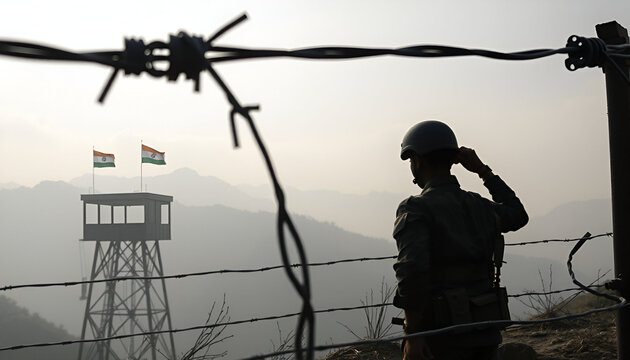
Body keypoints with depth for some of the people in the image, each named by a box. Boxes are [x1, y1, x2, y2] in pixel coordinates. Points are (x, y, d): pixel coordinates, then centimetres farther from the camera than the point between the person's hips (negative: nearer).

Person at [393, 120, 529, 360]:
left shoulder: (415, 210, -11)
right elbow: (518, 215, 32)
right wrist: (484, 171, 27)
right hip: (485, 332, 6)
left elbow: (412, 270, -25)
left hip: (443, 336, -6)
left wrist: (413, 335, -20)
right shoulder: (479, 206, 9)